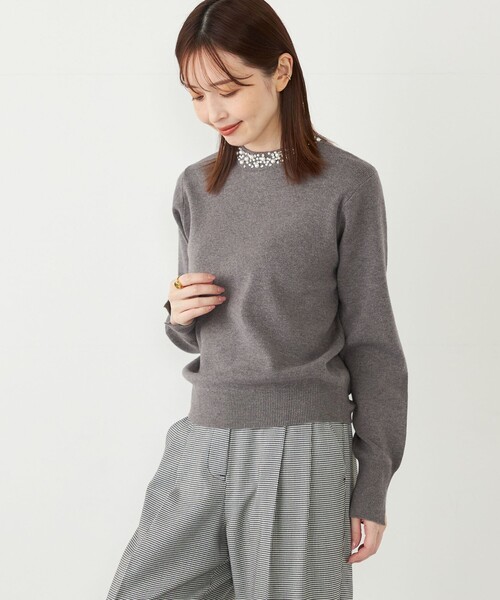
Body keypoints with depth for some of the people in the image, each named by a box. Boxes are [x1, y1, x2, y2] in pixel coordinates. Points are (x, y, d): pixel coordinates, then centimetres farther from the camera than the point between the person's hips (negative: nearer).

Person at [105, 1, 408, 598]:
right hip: (200, 443, 5)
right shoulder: (196, 186, 10)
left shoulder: (347, 184, -5)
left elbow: (370, 339, -3)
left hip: (300, 451, -5)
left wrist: (373, 487, -3)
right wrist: (179, 316, -5)